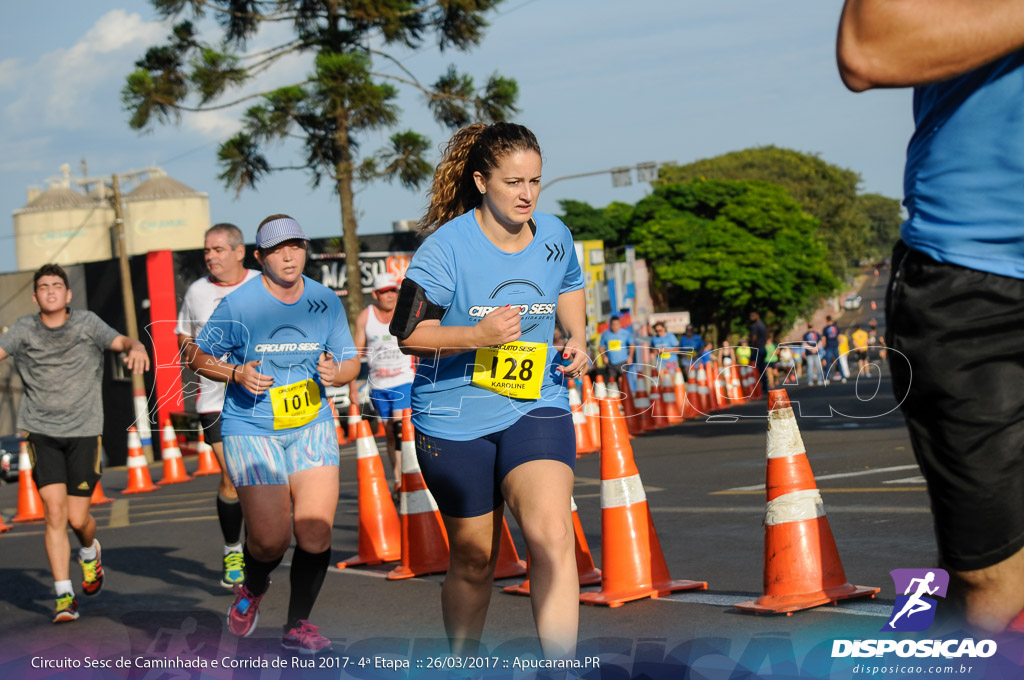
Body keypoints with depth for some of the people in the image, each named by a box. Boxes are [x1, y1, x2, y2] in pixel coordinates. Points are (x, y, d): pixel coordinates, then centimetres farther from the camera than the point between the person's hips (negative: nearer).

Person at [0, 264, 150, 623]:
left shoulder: (86, 323, 0)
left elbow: (121, 341, -11)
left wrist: (136, 348, -34)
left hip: (84, 431, 0)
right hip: (42, 431, 0)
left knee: (78, 518, 0)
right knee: (54, 513, -11)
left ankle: (90, 552, 36)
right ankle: (64, 595, -4)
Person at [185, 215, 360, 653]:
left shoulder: (325, 302, 3)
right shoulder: (238, 305, -7)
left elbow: (350, 361, 11)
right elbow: (196, 356, 3)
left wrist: (337, 372, -12)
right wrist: (236, 374, -15)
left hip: (312, 427, 3)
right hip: (251, 430, -3)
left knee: (315, 533, -8)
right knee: (271, 538, -11)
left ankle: (297, 625, 12)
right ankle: (253, 587, 26)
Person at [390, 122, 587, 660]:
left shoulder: (554, 237, 1)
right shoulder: (446, 246, -14)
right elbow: (407, 333, -11)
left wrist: (577, 338, 4)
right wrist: (479, 335, -26)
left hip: (536, 405, 2)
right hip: (455, 419, -2)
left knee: (552, 536, -21)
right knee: (473, 558, 10)